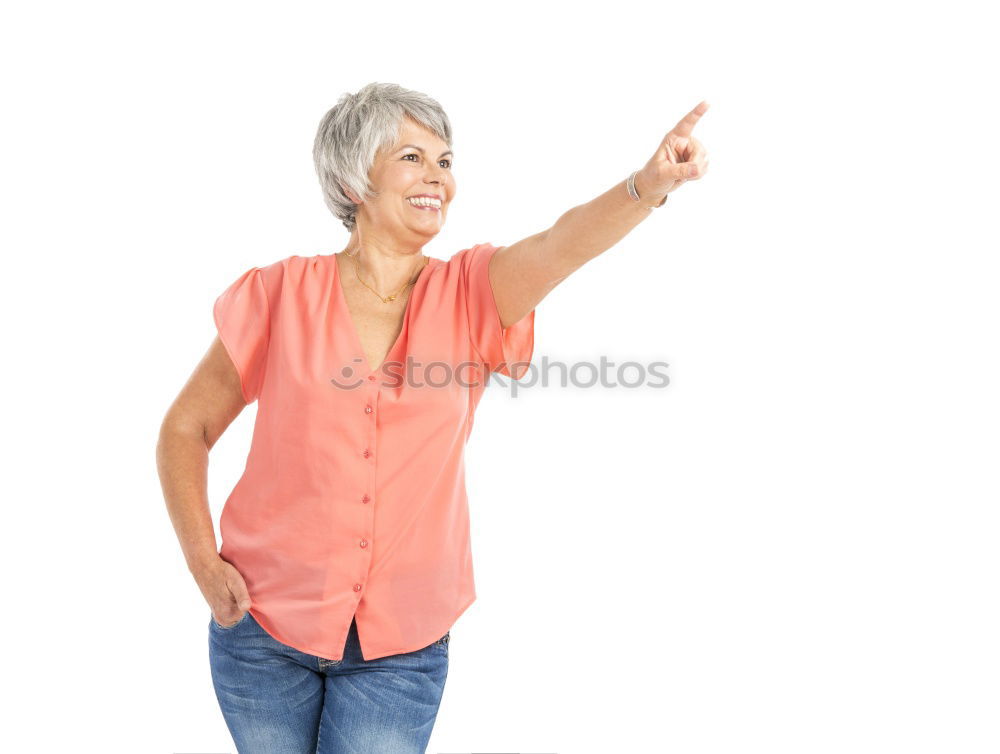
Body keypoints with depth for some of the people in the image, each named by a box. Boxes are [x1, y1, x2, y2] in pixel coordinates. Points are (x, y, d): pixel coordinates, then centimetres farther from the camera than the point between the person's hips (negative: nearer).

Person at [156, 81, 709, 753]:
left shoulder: (468, 294, -3)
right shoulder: (281, 295, -6)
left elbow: (562, 245, -24)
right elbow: (185, 429, 3)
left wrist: (650, 185, -43)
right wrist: (204, 562, -6)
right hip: (266, 628, 0)